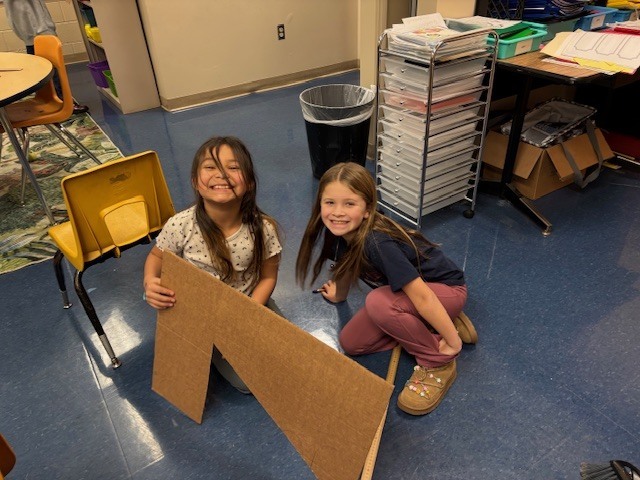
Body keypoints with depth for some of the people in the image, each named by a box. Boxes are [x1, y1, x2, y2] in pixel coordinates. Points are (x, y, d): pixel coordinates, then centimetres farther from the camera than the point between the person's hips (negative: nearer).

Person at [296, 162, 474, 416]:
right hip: (410, 285, 8)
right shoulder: (338, 231, -12)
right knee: (350, 343, 2)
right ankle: (425, 330, 12)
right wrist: (338, 294, 28)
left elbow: (422, 296, -35)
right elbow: (346, 265, 11)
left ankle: (438, 365, -14)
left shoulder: (377, 243, -36)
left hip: (445, 289, -8)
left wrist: (453, 341, -26)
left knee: (378, 303, -36)